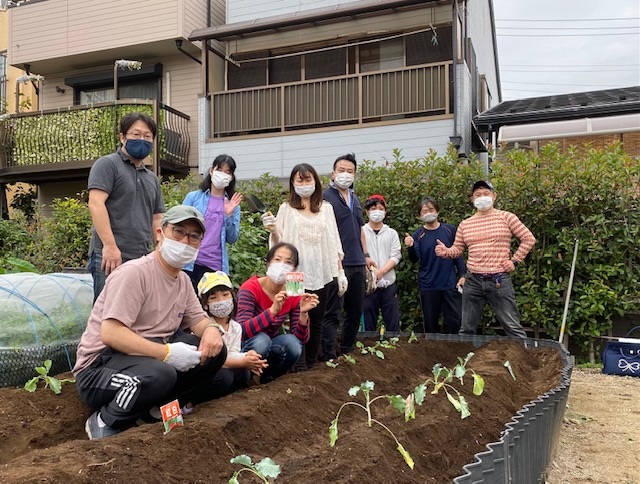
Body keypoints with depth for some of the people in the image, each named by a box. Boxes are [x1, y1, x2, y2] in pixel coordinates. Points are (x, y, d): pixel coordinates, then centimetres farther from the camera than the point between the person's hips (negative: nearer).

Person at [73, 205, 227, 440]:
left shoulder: (184, 281, 9)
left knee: (214, 349, -3)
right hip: (98, 367, -8)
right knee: (160, 374, -37)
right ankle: (104, 423, -10)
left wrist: (212, 329, -13)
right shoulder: (134, 272, -18)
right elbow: (110, 333, -26)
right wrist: (166, 353, -30)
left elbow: (198, 319, 12)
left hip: (150, 356, 8)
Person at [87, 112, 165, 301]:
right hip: (110, 257, -6)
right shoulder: (108, 164, 2)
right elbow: (96, 204, -10)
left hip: (143, 259, 7)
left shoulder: (152, 178, 23)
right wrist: (110, 246, -19)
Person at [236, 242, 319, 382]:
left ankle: (267, 379, 1)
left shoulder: (295, 295, -9)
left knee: (293, 343, -27)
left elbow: (301, 339, -10)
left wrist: (303, 314, -29)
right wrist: (272, 310, -45)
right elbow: (241, 332, -35)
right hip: (246, 347, -4)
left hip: (271, 349, 4)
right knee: (261, 340, -36)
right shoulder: (250, 289, -23)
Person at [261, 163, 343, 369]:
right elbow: (279, 243, 0)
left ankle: (311, 363, 20)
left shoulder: (326, 208, 12)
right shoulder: (286, 208, 4)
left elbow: (334, 241, 11)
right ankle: (300, 366, 5)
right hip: (297, 273, -2)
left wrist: (340, 271, 5)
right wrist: (273, 230, -20)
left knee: (316, 320, 8)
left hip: (321, 273, 3)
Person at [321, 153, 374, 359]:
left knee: (355, 311, 14)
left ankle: (347, 350, 27)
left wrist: (366, 255, 19)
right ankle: (329, 356, 3)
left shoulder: (354, 198, 17)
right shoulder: (326, 197, -7)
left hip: (357, 264, 8)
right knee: (332, 313, -4)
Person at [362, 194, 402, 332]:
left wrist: (380, 272, -14)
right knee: (368, 325, 5)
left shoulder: (392, 233, 11)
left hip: (388, 285, 2)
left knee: (393, 324, 2)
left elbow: (396, 256, 1)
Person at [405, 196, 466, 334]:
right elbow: (415, 259, -9)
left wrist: (462, 275, 2)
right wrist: (410, 247, -28)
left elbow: (458, 254, 10)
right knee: (430, 323, 8)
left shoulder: (450, 230, 4)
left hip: (450, 284, 0)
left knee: (455, 321, -1)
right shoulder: (417, 235, 1)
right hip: (428, 286, 0)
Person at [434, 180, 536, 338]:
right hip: (473, 281, 4)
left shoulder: (506, 217, -1)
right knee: (467, 329, 12)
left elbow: (529, 238, 3)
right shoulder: (465, 224, 8)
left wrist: (514, 261, -2)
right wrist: (446, 251, -10)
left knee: (513, 327, 2)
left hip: (499, 280, -3)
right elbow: (457, 249, 12)